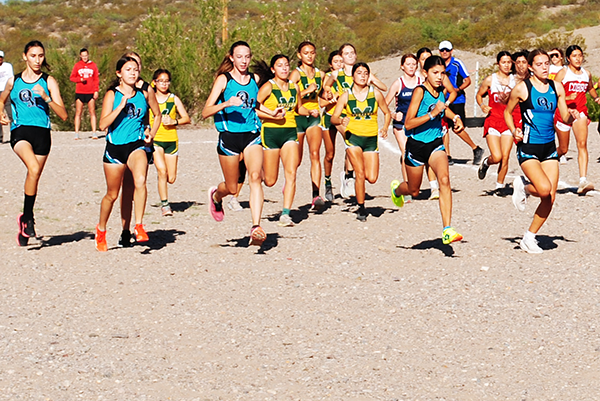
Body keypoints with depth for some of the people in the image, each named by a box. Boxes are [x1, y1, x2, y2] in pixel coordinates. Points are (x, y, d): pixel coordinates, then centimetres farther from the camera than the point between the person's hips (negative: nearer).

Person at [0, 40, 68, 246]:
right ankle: (28, 216, -13)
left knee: (34, 175, 6)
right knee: (34, 169, -27)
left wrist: (47, 98, -15)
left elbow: (63, 115, -2)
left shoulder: (49, 82, 5)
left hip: (42, 132, 1)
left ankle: (25, 226, 24)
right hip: (20, 131, -1)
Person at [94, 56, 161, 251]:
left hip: (136, 145, 1)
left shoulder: (144, 94, 2)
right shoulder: (112, 95, -4)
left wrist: (151, 134, 9)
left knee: (140, 181, -30)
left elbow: (157, 115, 21)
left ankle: (139, 226, -22)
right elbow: (103, 124, -15)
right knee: (112, 194, 11)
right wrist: (122, 105, -21)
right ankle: (101, 230, 35)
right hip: (114, 147, 0)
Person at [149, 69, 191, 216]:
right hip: (155, 140, -2)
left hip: (171, 141, 2)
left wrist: (174, 121, -12)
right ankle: (164, 204, -9)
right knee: (162, 171, -20)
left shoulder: (174, 99, 6)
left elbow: (187, 119, 5)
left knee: (171, 178, 2)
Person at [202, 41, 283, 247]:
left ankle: (256, 226, -27)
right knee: (231, 188, 8)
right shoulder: (224, 79, -4)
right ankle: (215, 195, 46)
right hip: (229, 136, -3)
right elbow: (205, 112, -10)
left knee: (255, 177, -22)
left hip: (251, 135, 3)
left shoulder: (254, 79, 9)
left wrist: (271, 112, 18)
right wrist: (227, 103, -25)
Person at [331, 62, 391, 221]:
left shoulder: (375, 93, 2)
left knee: (372, 178, -4)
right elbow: (334, 117, -4)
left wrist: (385, 128, -4)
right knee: (360, 174, -13)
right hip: (353, 137, -2)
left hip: (371, 139, 2)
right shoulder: (346, 96, -1)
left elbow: (387, 113, 13)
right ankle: (361, 208, 3)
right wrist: (341, 121, -27)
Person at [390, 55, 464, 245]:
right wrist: (432, 114, -32)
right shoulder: (420, 91, -19)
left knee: (444, 180, -22)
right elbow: (408, 124, -23)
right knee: (413, 190, 16)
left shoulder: (441, 89, -1)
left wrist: (455, 117, 8)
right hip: (417, 145, -4)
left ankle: (447, 230, -24)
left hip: (435, 143, 4)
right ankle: (396, 189, 55)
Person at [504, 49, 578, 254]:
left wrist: (572, 114, -12)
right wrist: (514, 131, -9)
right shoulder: (522, 88, -6)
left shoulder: (557, 87, 6)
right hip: (528, 147, -5)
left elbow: (565, 118, 10)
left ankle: (529, 238, 15)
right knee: (544, 189, -23)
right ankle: (522, 186, 11)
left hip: (549, 148, 5)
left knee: (550, 198, 0)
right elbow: (507, 112, 8)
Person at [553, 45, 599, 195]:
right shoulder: (562, 73, -5)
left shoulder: (587, 74, 10)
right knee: (563, 149, 8)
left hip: (580, 112, 3)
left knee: (582, 144, -18)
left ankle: (583, 181, -29)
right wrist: (567, 97, -23)